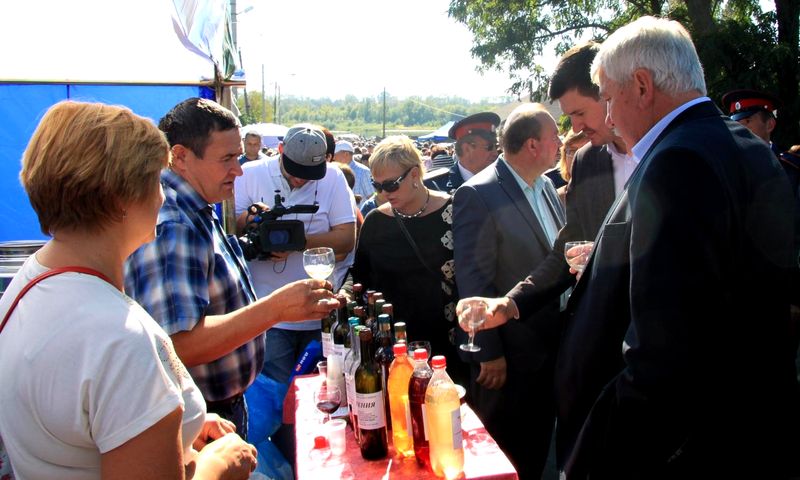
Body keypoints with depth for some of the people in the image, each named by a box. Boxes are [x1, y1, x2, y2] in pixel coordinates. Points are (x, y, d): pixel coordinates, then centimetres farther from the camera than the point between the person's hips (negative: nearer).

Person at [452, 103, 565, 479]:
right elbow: (473, 281, -19)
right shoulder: (478, 195, -19)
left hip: (549, 348, 8)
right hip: (507, 357, -7)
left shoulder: (545, 186, 6)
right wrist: (490, 354, -16)